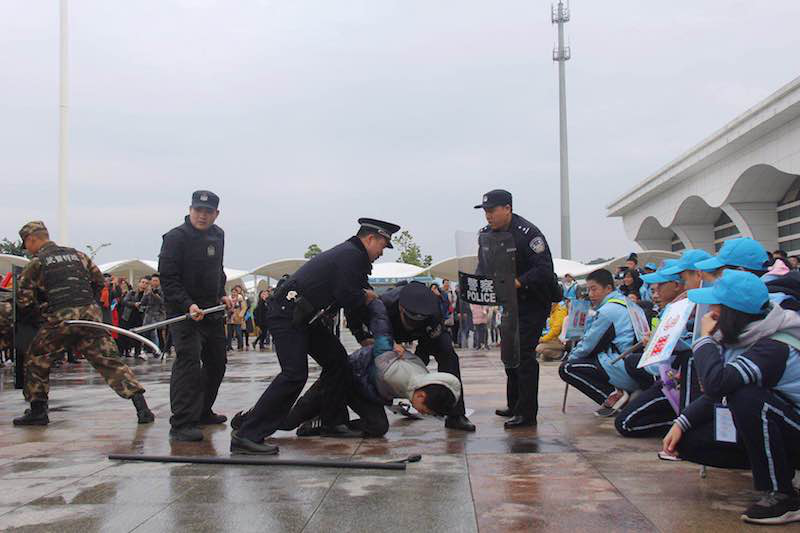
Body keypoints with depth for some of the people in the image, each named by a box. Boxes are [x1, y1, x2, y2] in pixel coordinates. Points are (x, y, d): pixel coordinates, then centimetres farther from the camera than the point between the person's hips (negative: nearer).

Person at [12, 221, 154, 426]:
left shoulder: (36, 263, 7)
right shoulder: (78, 255, 20)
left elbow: (24, 300, 6)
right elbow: (99, 282, 24)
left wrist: (40, 310, 24)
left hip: (59, 319, -3)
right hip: (91, 315, 4)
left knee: (36, 358, 19)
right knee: (109, 360, 2)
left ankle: (37, 411, 19)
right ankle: (141, 406, -9)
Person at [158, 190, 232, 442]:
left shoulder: (218, 235, 10)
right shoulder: (175, 237, -14)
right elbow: (168, 278, -17)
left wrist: (221, 295, 11)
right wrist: (188, 305, -27)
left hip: (212, 311, 8)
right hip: (184, 312, -8)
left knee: (217, 363, 15)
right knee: (189, 362, -18)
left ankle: (203, 412, 32)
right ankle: (181, 425, -16)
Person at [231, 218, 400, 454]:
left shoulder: (349, 254, 19)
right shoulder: (351, 255, -14)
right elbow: (346, 298, -21)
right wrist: (365, 298, -1)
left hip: (304, 317, 11)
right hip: (285, 314, -11)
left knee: (337, 359, 12)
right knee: (295, 374, -19)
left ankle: (330, 423, 20)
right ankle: (246, 436, -19)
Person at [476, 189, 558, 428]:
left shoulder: (527, 233, -21)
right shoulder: (486, 234, 3)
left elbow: (544, 269, -26)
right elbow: (483, 267, 10)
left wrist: (519, 282, -38)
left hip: (534, 300, -8)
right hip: (510, 301, 8)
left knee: (523, 353, -13)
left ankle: (527, 413, -7)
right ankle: (514, 405, 27)